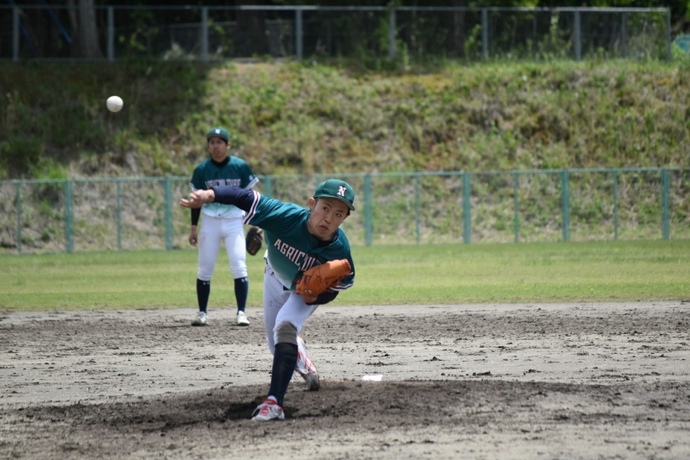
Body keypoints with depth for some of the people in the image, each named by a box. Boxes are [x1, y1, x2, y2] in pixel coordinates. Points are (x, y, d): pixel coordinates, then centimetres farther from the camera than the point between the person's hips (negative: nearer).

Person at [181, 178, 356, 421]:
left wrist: (315, 296, -41)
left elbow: (339, 284, -20)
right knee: (278, 347, 19)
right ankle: (301, 360, 58)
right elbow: (245, 198, -43)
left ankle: (274, 403, -32)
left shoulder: (340, 251, -38)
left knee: (285, 328, -30)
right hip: (276, 278, 2)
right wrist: (210, 195, -61)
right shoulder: (285, 217, -43)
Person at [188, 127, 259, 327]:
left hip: (234, 221, -1)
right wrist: (193, 227, 5)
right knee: (204, 269, 1)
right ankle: (202, 313, 9)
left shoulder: (240, 167, -2)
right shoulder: (202, 169, 1)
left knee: (239, 267, -9)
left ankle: (241, 312, -6)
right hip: (210, 222, 1)